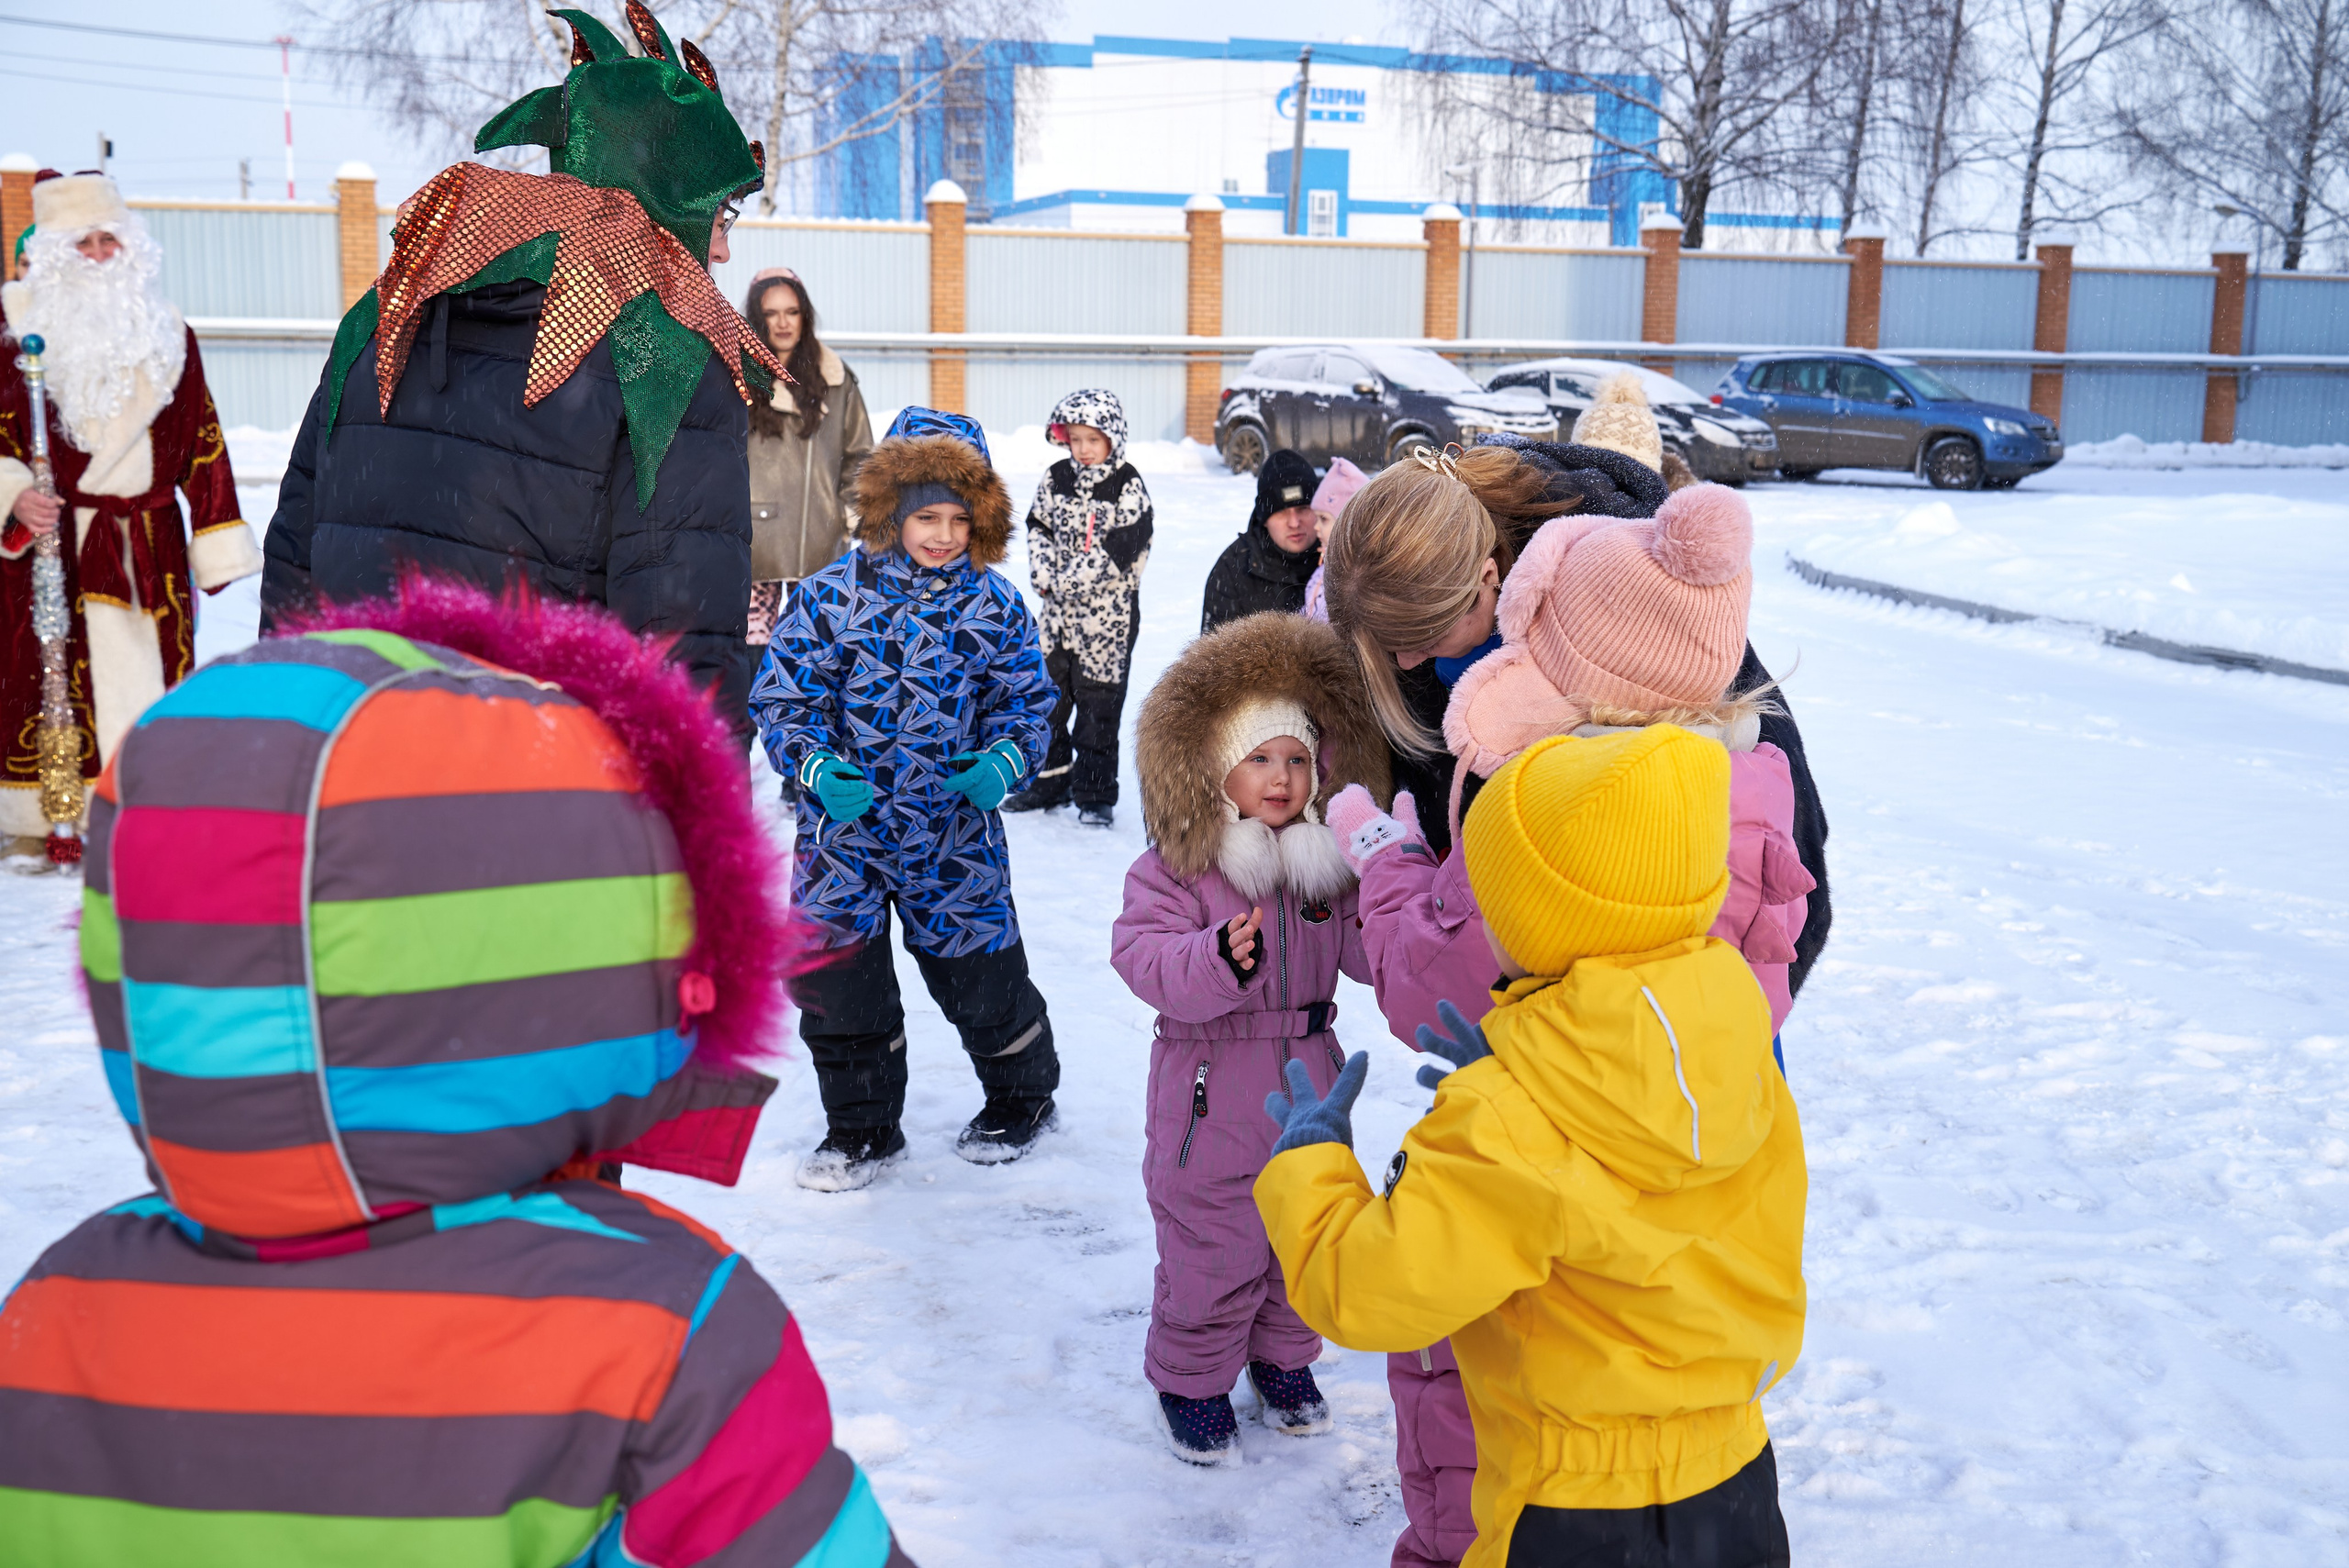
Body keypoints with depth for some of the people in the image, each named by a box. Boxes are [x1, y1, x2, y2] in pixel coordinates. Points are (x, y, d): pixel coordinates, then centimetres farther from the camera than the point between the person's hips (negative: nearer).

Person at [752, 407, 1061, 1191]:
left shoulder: (993, 605, -2)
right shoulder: (832, 595, -7)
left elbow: (1028, 700, 6)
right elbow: (780, 697, -4)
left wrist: (1007, 760, -15)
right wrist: (816, 768, -21)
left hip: (954, 831, 0)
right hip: (843, 825, 0)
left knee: (977, 972, 9)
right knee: (838, 975, 3)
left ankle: (1022, 1095, 36)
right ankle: (862, 1126, 23)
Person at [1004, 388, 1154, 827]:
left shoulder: (1128, 488, -10)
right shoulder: (1055, 479, 6)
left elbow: (1119, 550, -17)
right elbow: (1039, 528, 9)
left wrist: (1068, 583, -18)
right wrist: (1043, 575, -8)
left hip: (1107, 613, -5)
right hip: (1057, 612, 5)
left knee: (1098, 704, 0)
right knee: (1047, 696, 13)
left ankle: (1096, 794, 9)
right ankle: (1051, 779, 28)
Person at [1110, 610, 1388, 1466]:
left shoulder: (1327, 864, 3)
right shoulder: (1173, 869, -11)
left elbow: (1363, 959, 6)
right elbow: (1143, 957, -21)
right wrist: (1218, 960, -38)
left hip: (1307, 1084, 5)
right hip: (1212, 1095, -4)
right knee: (1211, 1252, 5)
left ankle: (1284, 1360, 40)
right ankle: (1191, 1379, 26)